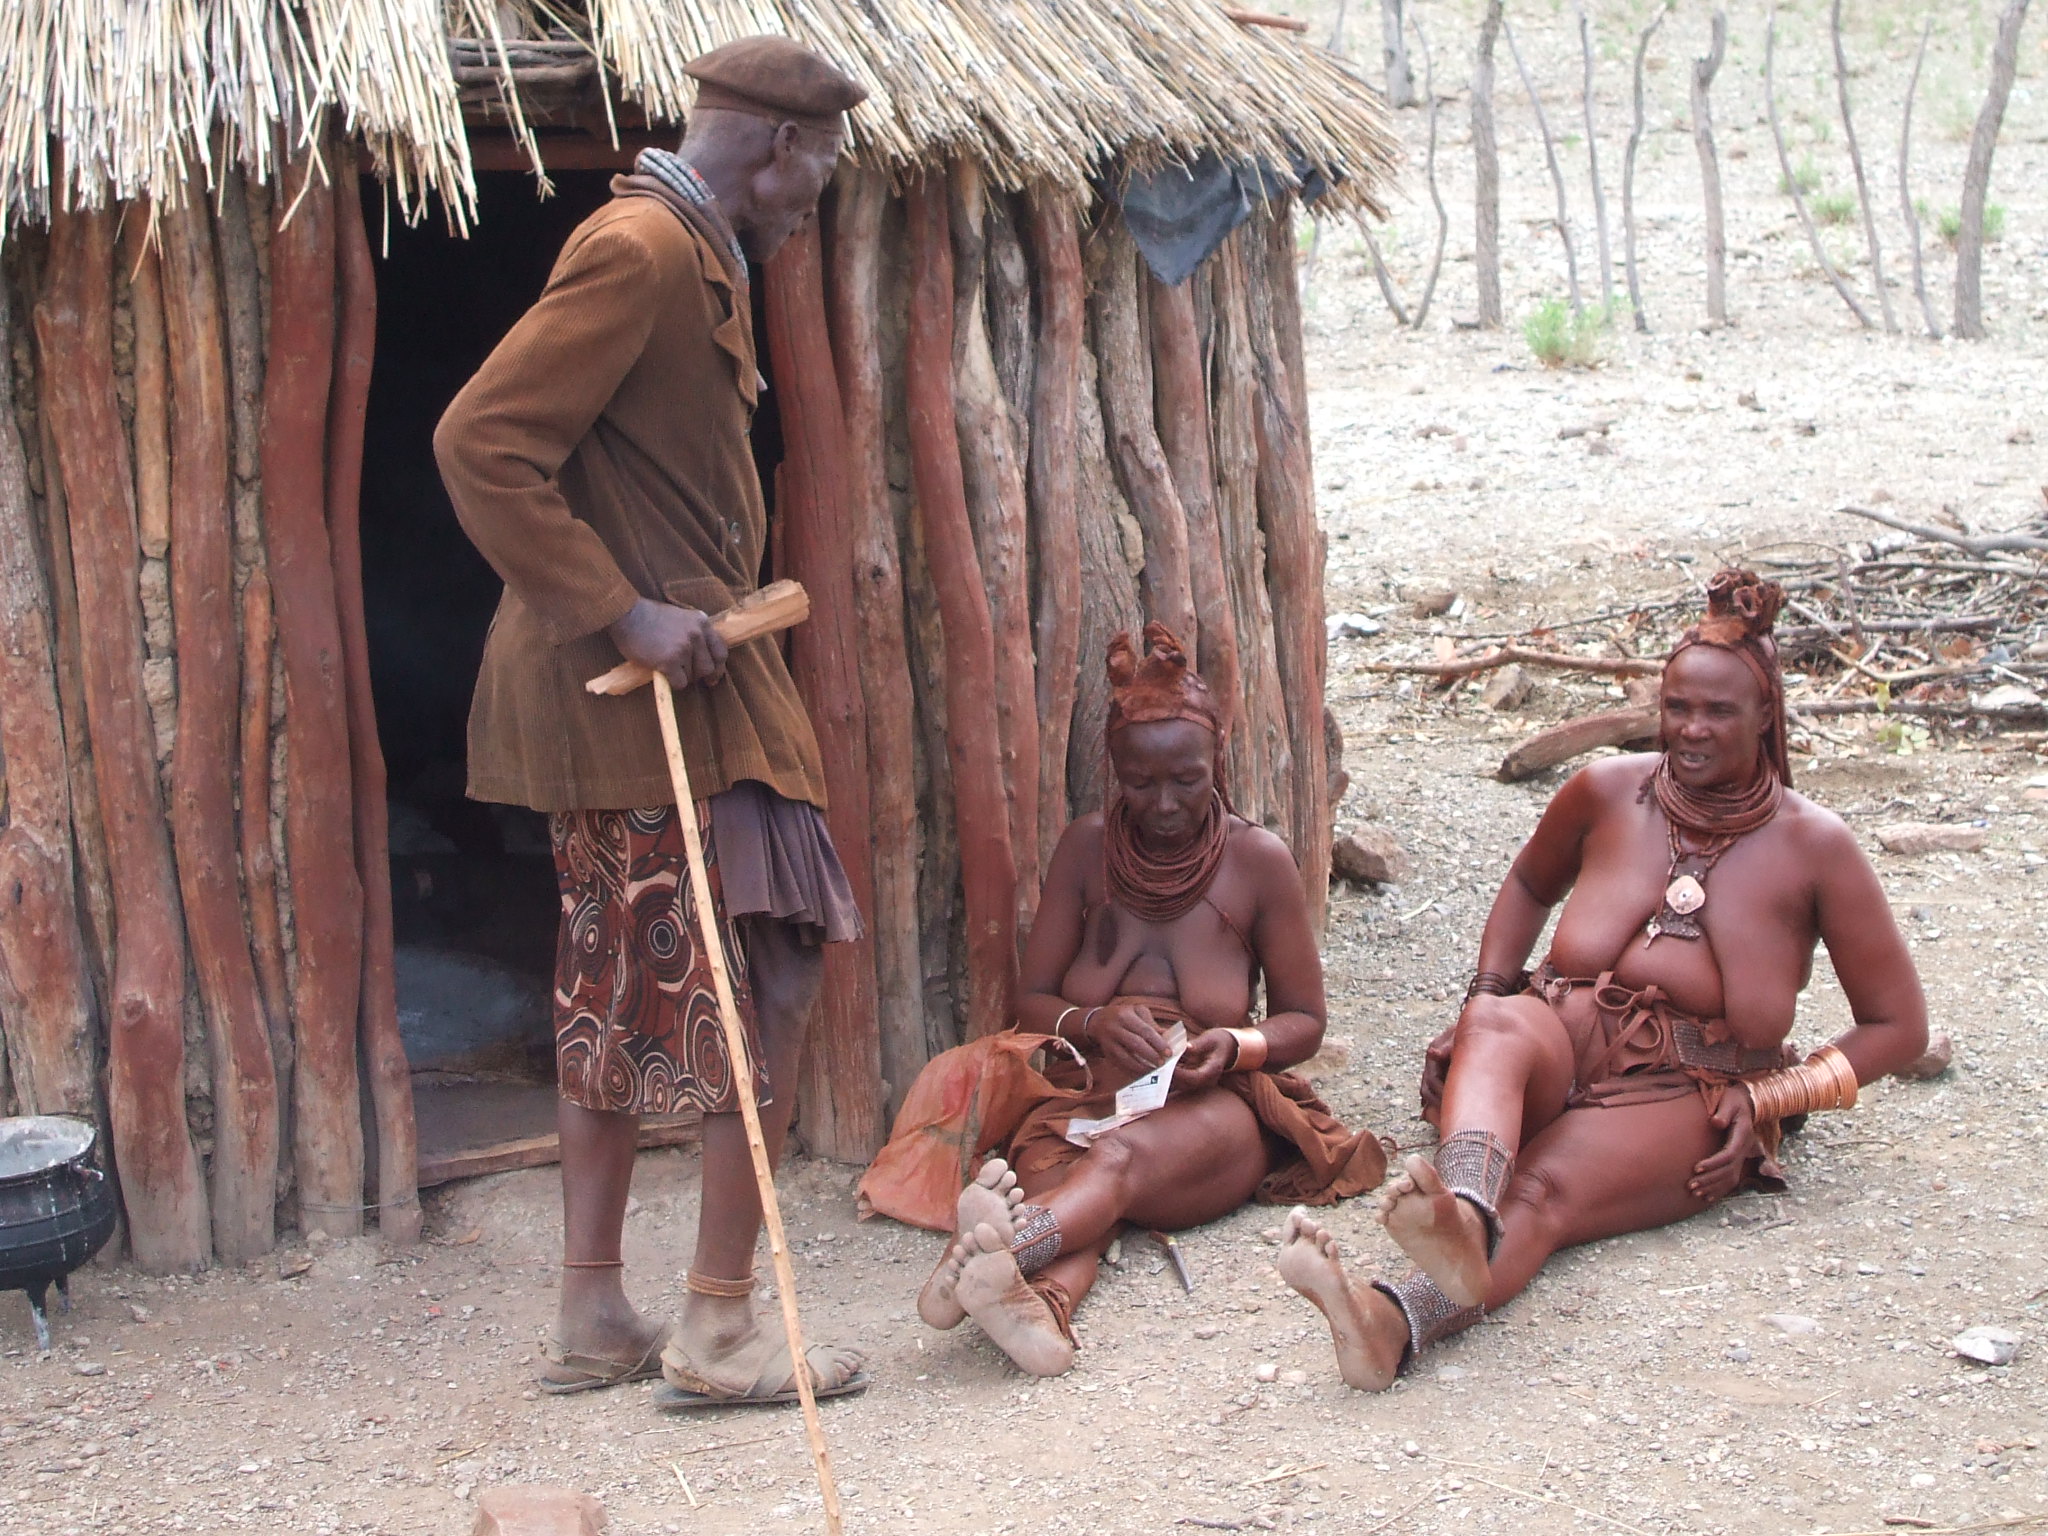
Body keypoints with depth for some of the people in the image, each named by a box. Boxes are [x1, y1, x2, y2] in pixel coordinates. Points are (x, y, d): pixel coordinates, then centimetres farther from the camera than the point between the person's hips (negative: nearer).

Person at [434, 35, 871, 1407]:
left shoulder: (691, 254, 17)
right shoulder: (640, 249, -15)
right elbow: (482, 442, -22)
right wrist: (623, 613, -23)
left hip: (648, 677, 11)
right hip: (651, 684, -11)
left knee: (622, 995, 13)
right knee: (771, 979, -5)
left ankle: (595, 1319, 22)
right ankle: (724, 1330, 3)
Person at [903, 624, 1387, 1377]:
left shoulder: (1259, 861, 3)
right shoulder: (1087, 848, 8)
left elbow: (1303, 1019, 9)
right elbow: (1033, 1002, 10)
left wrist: (1235, 1047, -14)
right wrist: (1093, 1023, -14)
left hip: (1211, 1105, -2)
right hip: (1085, 1094, 2)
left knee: (1125, 1154, -39)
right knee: (1056, 1173, -37)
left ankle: (1009, 1248, -71)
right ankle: (1038, 1299, -71)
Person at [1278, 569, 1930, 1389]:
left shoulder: (1814, 845, 2)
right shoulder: (1609, 791, 9)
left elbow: (1899, 1026, 6)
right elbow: (1529, 884, 30)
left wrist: (1770, 1097, -8)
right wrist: (1487, 994, 12)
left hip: (1688, 1098, -3)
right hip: (1570, 1039, 3)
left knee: (1541, 1192, -36)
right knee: (1499, 1027, -37)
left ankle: (1394, 1322, -65)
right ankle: (1459, 1219, -68)